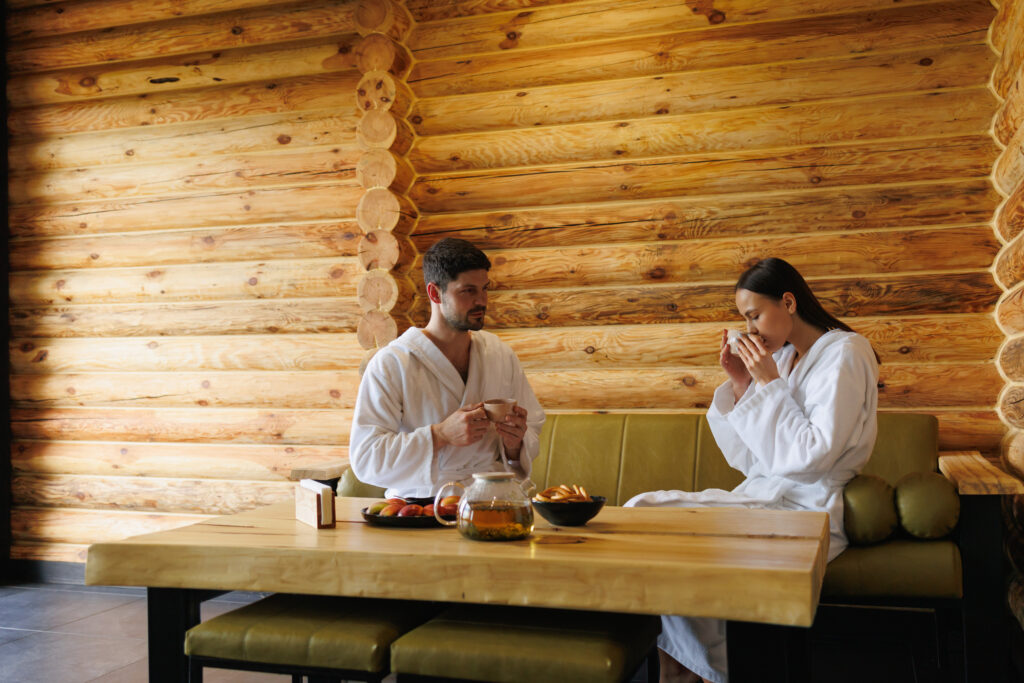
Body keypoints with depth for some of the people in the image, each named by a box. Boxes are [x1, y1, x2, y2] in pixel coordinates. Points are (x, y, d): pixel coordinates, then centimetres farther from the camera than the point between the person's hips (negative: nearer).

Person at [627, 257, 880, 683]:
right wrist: (740, 385, 0)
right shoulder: (780, 358, 15)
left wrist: (769, 383, -14)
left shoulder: (844, 354, -8)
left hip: (807, 510, -8)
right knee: (642, 509, -11)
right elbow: (748, 459, 12)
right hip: (761, 497, 8)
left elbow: (814, 455, -18)